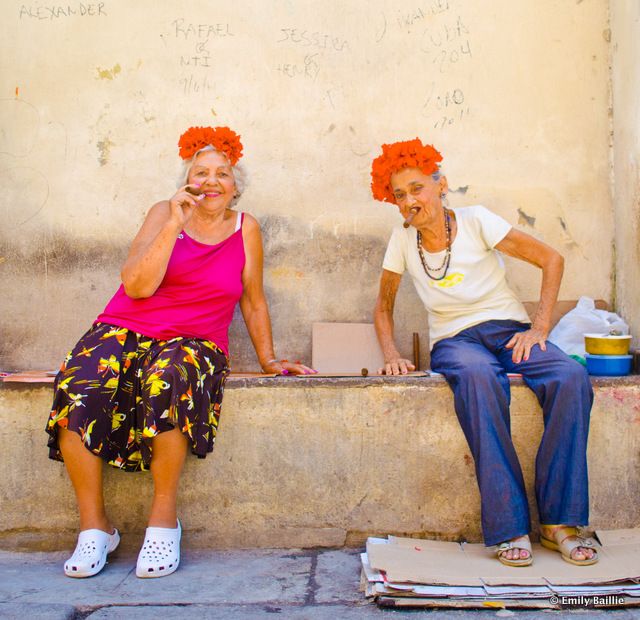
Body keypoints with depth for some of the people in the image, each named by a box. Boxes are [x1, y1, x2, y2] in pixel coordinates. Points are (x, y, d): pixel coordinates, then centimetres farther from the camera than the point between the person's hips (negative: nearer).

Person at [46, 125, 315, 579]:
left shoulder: (246, 229, 9)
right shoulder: (164, 214, 7)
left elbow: (254, 302, 17)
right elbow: (136, 285, -7)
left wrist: (268, 359, 15)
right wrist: (175, 225, -12)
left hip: (194, 342, -1)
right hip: (124, 331, 1)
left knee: (167, 381, -37)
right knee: (77, 391, -29)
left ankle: (164, 518, -20)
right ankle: (95, 525, -12)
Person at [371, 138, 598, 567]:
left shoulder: (475, 221, -2)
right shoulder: (402, 240, 5)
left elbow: (552, 259, -2)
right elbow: (384, 305, 15)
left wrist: (539, 328, -10)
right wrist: (391, 355, -3)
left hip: (509, 330, 1)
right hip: (454, 341, 0)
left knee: (571, 378, -31)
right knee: (478, 377, -39)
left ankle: (559, 521, -22)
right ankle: (508, 528, -34)